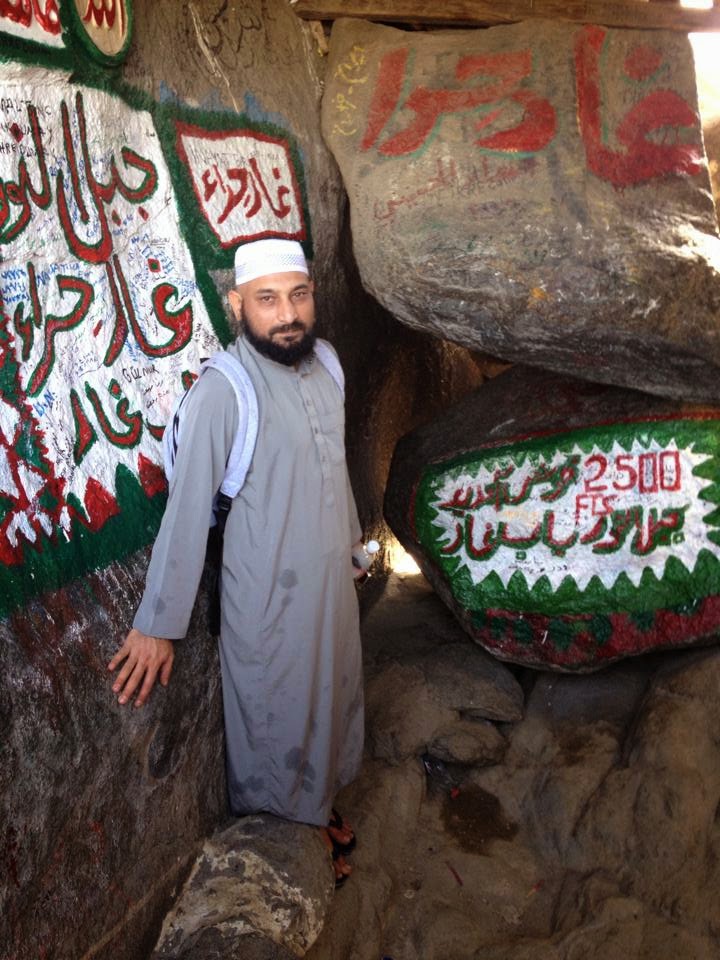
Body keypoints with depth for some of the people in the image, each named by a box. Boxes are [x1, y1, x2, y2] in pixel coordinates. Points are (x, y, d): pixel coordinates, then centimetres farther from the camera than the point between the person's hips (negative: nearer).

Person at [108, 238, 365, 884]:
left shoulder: (325, 363, -2)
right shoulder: (222, 392, -24)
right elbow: (187, 509, -24)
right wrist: (158, 625, -22)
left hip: (332, 582, 7)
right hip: (269, 598, -7)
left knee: (331, 702, 24)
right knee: (275, 727, 12)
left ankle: (319, 806, 49)